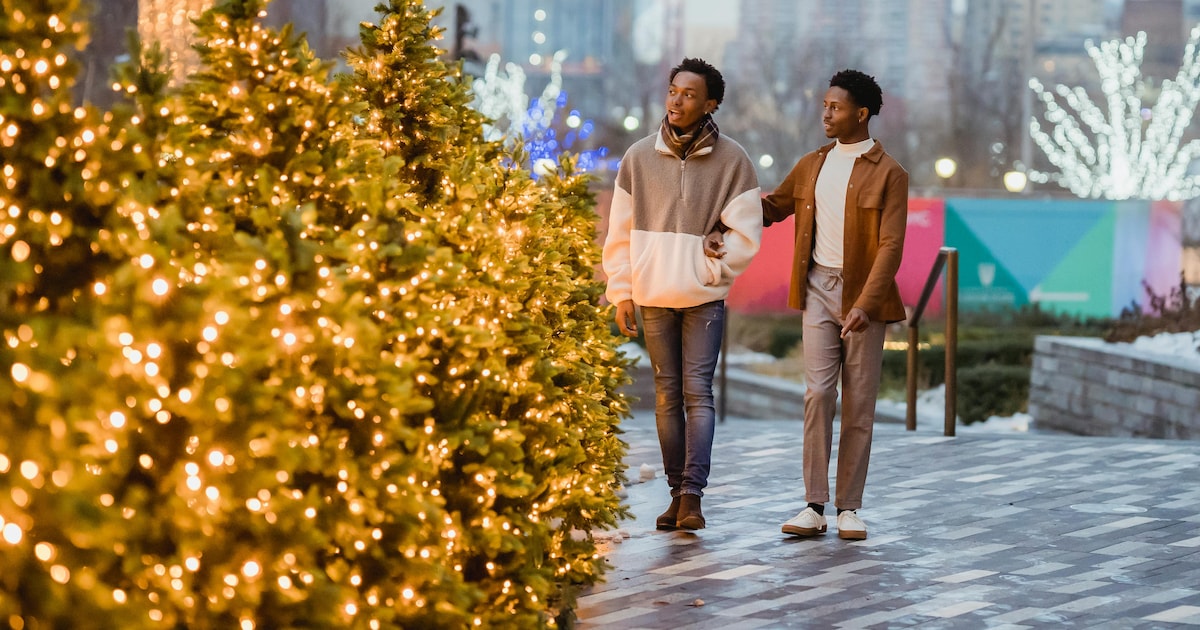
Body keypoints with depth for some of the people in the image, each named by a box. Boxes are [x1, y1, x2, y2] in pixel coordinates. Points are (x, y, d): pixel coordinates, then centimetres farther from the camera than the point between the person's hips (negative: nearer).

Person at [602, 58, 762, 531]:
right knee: (667, 394, 5)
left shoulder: (731, 160, -1)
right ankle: (677, 493, 9)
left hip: (705, 297, -2)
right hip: (652, 297, 2)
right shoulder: (639, 158, 4)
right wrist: (621, 293, 3)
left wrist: (710, 271, -8)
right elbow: (620, 233, 7)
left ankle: (692, 494, -13)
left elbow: (745, 233, -1)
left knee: (698, 392, -9)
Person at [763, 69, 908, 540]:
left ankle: (849, 508, 7)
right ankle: (814, 507, -5)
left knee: (859, 403, 2)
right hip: (819, 289, 3)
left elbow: (891, 246, -11)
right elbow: (773, 206, 27)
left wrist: (865, 304, -21)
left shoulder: (887, 174, -4)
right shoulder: (811, 166, 12)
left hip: (862, 294, -3)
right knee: (817, 394, -6)